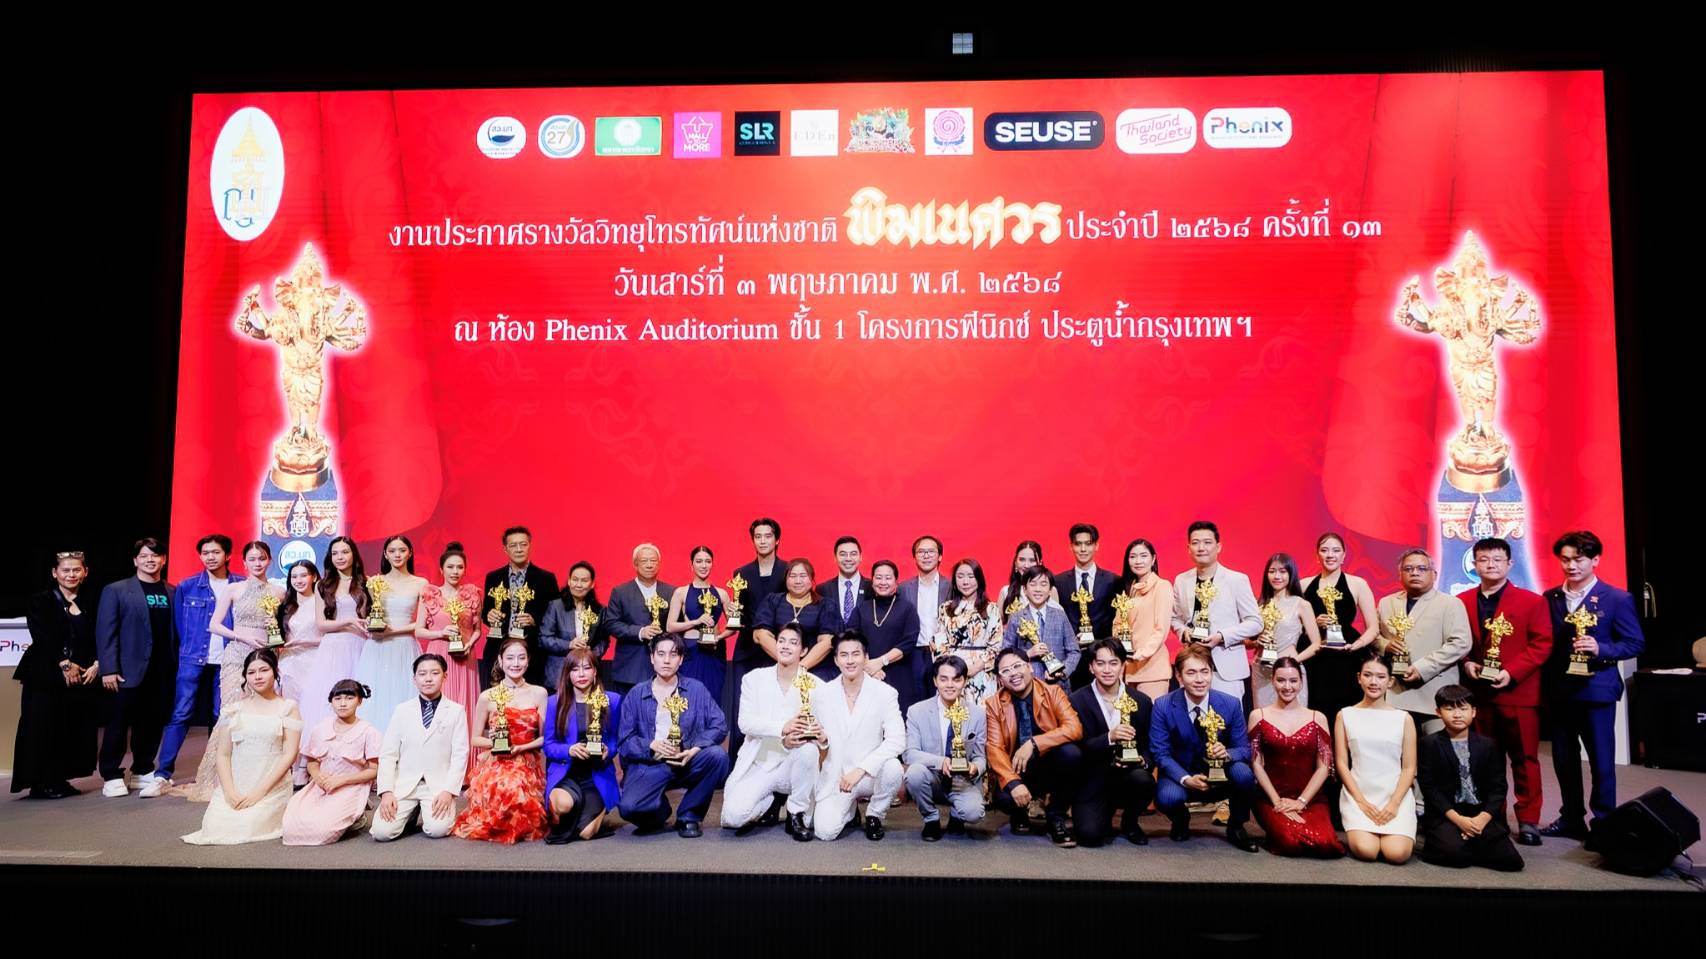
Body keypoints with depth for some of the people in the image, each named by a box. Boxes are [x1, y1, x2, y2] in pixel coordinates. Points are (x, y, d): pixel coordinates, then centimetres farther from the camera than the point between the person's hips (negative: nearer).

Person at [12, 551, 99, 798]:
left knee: (76, 730, 5)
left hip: (83, 676, 4)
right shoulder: (40, 602, 0)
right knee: (44, 729, -2)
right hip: (47, 676, -4)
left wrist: (96, 665, -7)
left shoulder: (90, 605, 13)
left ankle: (61, 779, 15)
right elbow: (43, 638, -10)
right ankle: (42, 783, 7)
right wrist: (64, 664, -16)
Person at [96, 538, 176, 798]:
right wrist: (108, 669, -11)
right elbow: (105, 632, -3)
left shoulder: (173, 593, 11)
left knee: (152, 724, 8)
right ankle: (111, 776, 13)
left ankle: (142, 771, 22)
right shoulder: (116, 591, 2)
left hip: (162, 672, 3)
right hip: (128, 671, -3)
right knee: (118, 724, 2)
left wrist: (177, 667, 2)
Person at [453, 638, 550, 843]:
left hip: (527, 764, 1)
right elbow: (475, 739, 6)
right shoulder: (488, 697, 3)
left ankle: (517, 827, 2)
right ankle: (493, 826, 0)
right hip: (494, 763, -1)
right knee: (501, 791, -36)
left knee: (518, 789, -34)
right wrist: (495, 742, -13)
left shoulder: (539, 693, 5)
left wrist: (523, 747, -12)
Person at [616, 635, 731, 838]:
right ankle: (661, 811, 10)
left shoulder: (696, 689, 8)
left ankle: (688, 816, -5)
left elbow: (719, 726, -2)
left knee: (717, 755, -29)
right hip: (649, 766, -1)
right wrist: (651, 745, -17)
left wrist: (696, 749, -18)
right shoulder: (636, 695, 9)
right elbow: (625, 741, 2)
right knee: (630, 807, -30)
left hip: (688, 763, 1)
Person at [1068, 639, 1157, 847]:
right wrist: (1109, 737, -27)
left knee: (1143, 780, -32)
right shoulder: (1078, 701, -5)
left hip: (1127, 774, 3)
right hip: (1092, 781, -3)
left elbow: (1149, 746, 7)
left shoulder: (1141, 701, 4)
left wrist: (1142, 760, -16)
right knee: (1090, 834, -25)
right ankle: (1106, 812, 14)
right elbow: (1078, 747, -11)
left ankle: (1129, 822, 3)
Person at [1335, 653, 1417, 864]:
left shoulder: (1403, 718, 6)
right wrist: (1361, 801, -8)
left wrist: (1394, 803, -10)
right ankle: (1358, 830, 11)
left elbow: (1409, 768, 3)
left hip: (1395, 796, 1)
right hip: (1358, 795, -1)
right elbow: (1341, 763, 2)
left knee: (1397, 854, -21)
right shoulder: (1346, 715, 5)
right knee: (1366, 851, -24)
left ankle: (1393, 832, 13)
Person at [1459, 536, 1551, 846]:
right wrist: (1466, 664, -7)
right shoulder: (1462, 602, 7)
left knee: (1524, 758, 4)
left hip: (1518, 692, -3)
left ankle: (1528, 820, 13)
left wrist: (1511, 672, -16)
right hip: (1477, 693, 3)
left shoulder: (1532, 601, -1)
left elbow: (1542, 644, -6)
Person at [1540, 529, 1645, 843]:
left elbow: (1635, 643, -5)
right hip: (1557, 691, 4)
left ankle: (1604, 823, 16)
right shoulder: (1549, 598, 5)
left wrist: (1600, 649, -21)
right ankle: (1571, 818, 24)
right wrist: (1543, 686, -1)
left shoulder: (1617, 599, -4)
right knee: (1564, 759, 12)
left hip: (1596, 690, -4)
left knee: (1601, 760, 4)